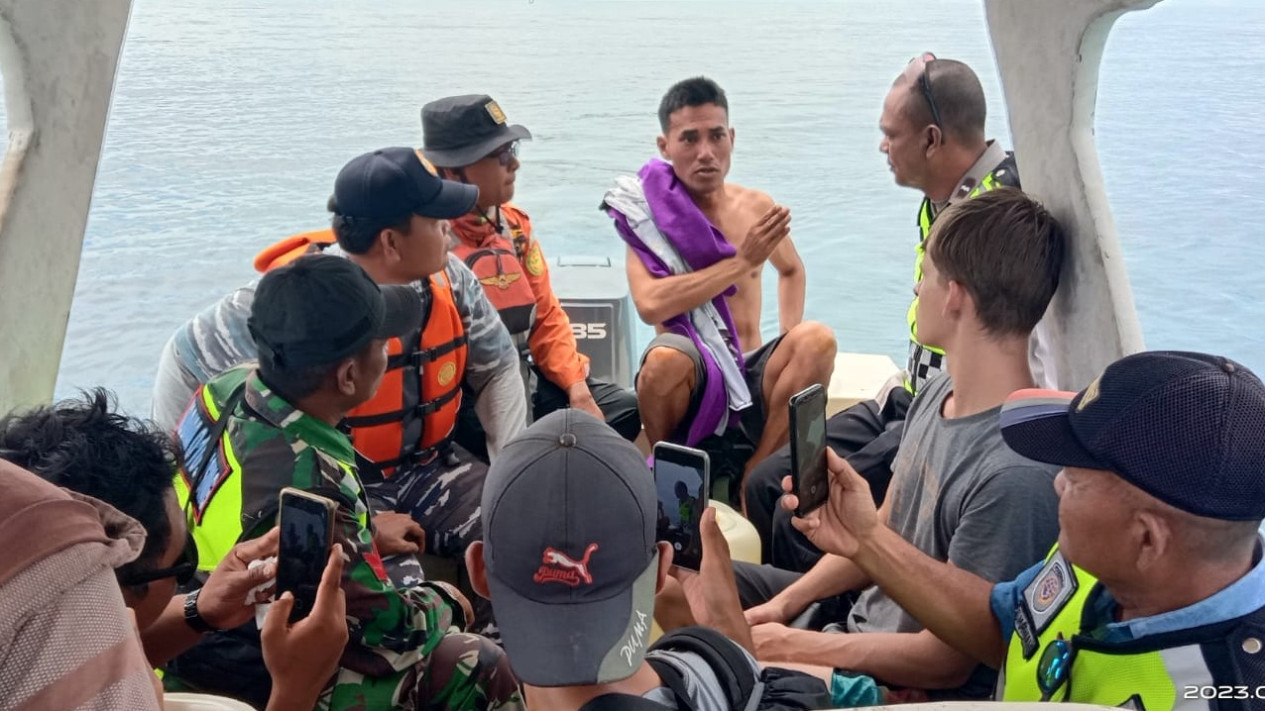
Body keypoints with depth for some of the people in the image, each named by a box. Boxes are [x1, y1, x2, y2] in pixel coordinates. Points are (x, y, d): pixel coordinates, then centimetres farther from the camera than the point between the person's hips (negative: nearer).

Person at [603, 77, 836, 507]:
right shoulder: (648, 213, -6)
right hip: (689, 378, -3)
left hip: (751, 378, 4)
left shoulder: (757, 207, 5)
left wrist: (789, 344, 9)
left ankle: (752, 477, -13)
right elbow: (650, 305, -23)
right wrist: (742, 261, -19)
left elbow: (792, 270, 26)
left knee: (817, 340, -23)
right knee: (666, 358, -36)